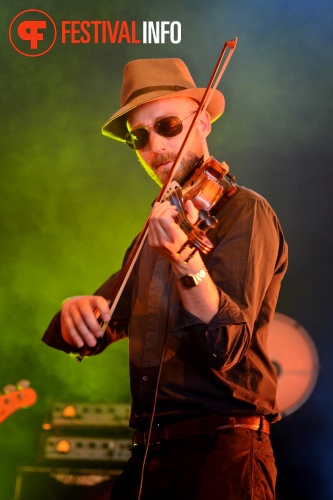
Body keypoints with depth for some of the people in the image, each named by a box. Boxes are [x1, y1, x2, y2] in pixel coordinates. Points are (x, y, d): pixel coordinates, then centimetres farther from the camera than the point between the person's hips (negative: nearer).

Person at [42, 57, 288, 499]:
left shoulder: (244, 212, -5)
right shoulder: (157, 229, 18)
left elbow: (225, 349, -17)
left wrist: (185, 260, -31)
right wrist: (78, 313, -10)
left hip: (220, 451, -7)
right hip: (149, 455, 7)